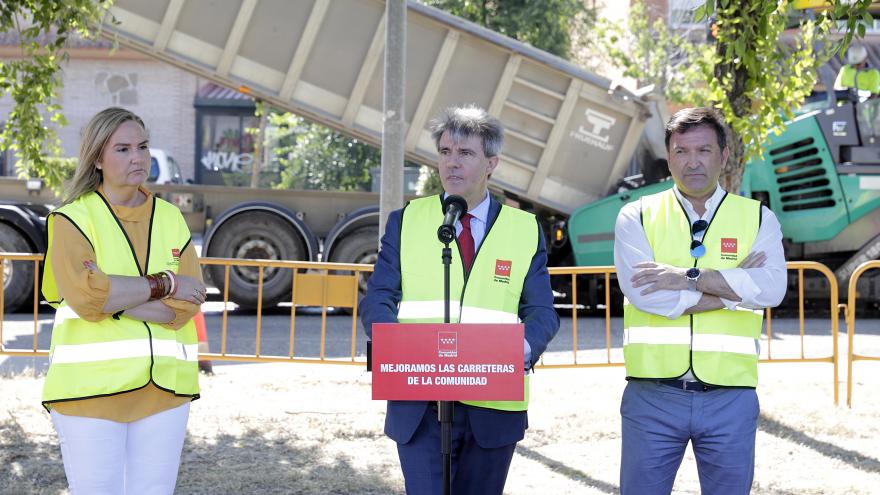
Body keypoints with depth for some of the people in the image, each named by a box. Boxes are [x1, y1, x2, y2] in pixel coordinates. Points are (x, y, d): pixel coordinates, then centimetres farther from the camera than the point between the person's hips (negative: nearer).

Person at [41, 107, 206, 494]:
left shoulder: (171, 219, 10)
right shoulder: (72, 219, -1)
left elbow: (187, 305, -2)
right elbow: (85, 297, -17)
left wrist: (112, 295, -12)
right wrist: (164, 285, -9)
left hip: (165, 387, 4)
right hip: (91, 387, -4)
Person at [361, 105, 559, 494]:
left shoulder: (525, 230, 7)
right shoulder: (406, 221, 6)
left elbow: (542, 312, 3)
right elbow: (376, 301, 2)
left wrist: (526, 349, -21)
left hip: (493, 407, 1)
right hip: (419, 406, -1)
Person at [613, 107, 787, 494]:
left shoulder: (757, 218, 7)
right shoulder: (637, 216, 4)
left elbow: (772, 288, -11)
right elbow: (645, 294, -12)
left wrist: (689, 277, -15)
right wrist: (734, 286, -8)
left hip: (731, 399, 1)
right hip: (652, 396, -1)